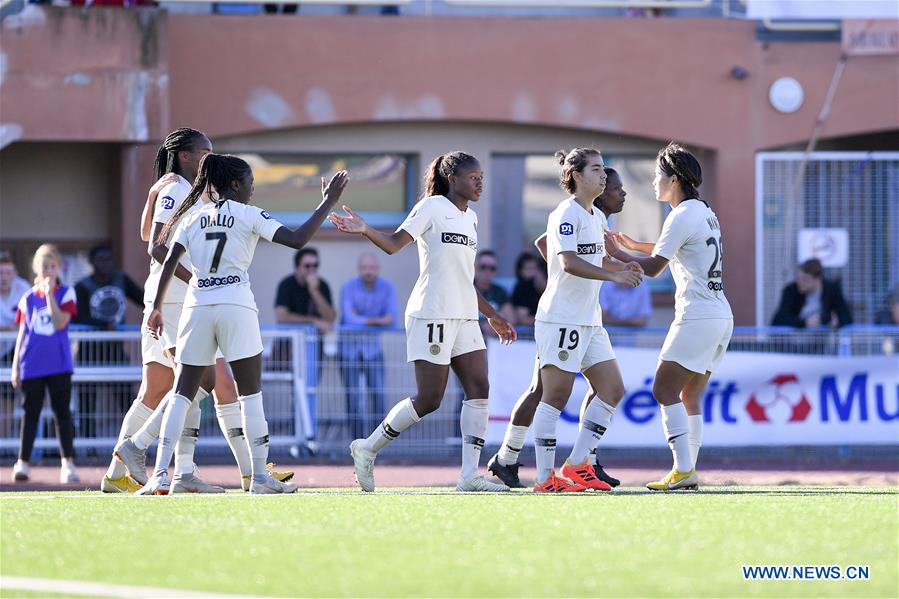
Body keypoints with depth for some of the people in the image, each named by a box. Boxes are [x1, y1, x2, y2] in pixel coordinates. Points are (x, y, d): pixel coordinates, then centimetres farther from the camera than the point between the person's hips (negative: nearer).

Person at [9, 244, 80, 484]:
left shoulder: (66, 294, 2)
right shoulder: (28, 298, 7)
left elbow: (60, 323, -13)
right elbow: (22, 334, 9)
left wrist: (49, 293, -14)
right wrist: (15, 367, 5)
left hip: (59, 365, -1)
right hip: (32, 366, 1)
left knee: (62, 413, 0)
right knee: (30, 414, 4)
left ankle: (68, 463, 1)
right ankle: (23, 463, 4)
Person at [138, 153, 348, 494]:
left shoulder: (192, 219, 13)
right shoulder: (249, 215, 1)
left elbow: (169, 264, 8)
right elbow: (297, 240, -7)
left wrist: (157, 308, 15)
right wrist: (328, 203, 0)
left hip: (197, 307, 4)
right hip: (235, 306, -3)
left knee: (183, 394, 7)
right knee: (250, 392, 3)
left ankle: (160, 476, -3)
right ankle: (259, 476, -1)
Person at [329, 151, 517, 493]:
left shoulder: (470, 217, 18)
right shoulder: (432, 207, -5)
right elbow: (395, 243, -14)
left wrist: (492, 316, 25)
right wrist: (365, 231, -33)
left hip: (465, 318, 8)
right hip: (431, 316, -8)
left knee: (479, 390, -5)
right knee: (429, 399, -8)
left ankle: (470, 476, -5)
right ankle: (367, 450, 9)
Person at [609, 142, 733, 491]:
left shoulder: (683, 216, -11)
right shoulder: (705, 213, 18)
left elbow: (654, 267, -10)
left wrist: (617, 254, 3)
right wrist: (633, 245, 31)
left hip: (697, 316, -10)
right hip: (721, 315, 10)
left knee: (664, 391, -9)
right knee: (689, 398, 11)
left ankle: (683, 470, -16)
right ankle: (689, 470, 7)